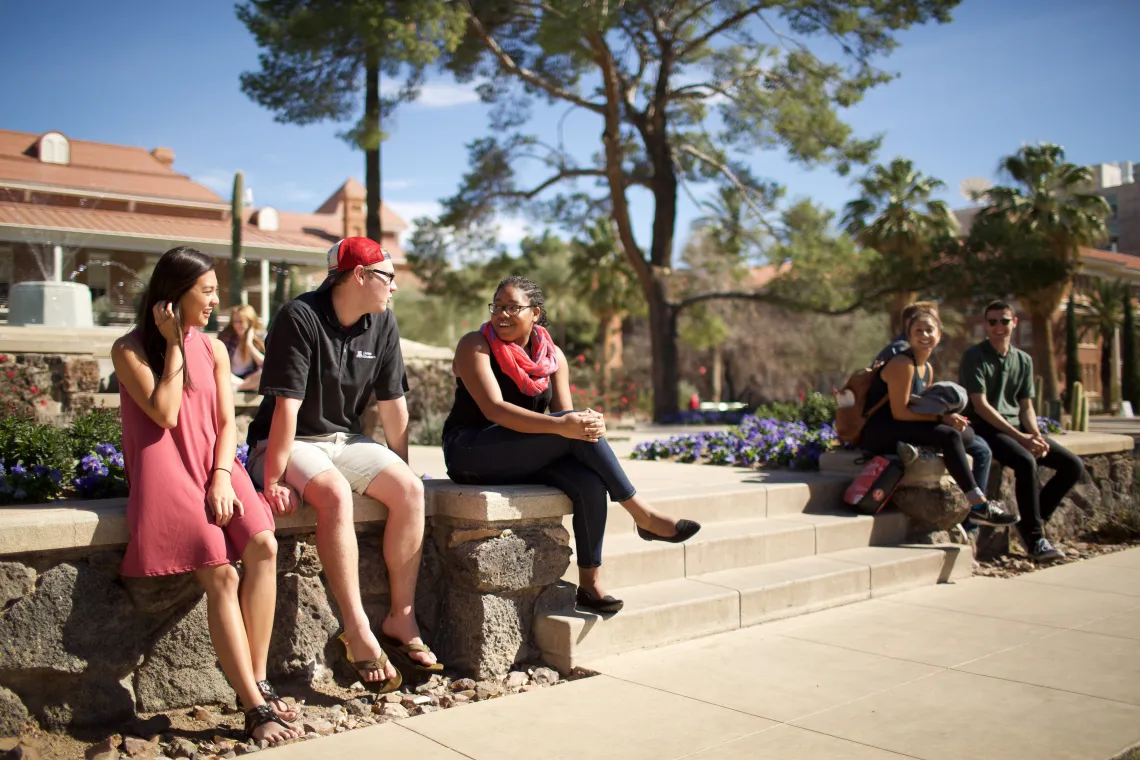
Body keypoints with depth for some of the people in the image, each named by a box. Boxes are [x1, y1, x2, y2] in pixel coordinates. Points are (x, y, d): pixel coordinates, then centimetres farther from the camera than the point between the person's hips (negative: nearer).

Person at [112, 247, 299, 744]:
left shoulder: (213, 349, 15)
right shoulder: (130, 350, 2)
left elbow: (227, 422, 9)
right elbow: (165, 414, -11)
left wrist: (222, 476, -8)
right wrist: (174, 344, -5)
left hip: (216, 467, 4)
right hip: (167, 472, -4)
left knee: (263, 545, -23)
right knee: (221, 576, -22)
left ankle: (259, 683, -16)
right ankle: (255, 707, -18)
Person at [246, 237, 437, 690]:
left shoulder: (382, 323, 2)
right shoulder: (300, 318, -17)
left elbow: (392, 404, 6)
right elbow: (287, 404, -23)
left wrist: (399, 473, 7)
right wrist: (273, 479, -25)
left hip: (344, 439, 6)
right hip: (288, 443, -6)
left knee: (410, 490, -17)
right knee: (335, 493, -34)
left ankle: (401, 618, -10)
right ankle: (358, 633, -30)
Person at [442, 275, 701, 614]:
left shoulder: (552, 356, 8)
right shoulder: (475, 345, -8)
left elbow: (566, 415, 3)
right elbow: (494, 409, -22)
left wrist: (589, 421, -23)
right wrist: (561, 426, -33)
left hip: (525, 459, 5)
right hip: (472, 455, -5)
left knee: (590, 482, -25)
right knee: (571, 432, -27)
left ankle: (590, 583, -15)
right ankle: (643, 515, -20)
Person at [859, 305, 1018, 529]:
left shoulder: (927, 368, 15)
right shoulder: (902, 364, -13)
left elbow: (920, 409, 12)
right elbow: (899, 412, -19)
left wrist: (948, 418, -7)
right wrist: (941, 417, -18)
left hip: (900, 433, 9)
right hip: (878, 433, -9)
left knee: (967, 434, -4)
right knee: (949, 436, -25)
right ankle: (979, 506, -24)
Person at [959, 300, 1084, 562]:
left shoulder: (1023, 360, 14)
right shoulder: (974, 356, -6)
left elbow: (1026, 406, 14)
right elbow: (980, 405, -13)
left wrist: (1035, 435, -8)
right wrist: (1020, 437, -18)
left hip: (1017, 427, 7)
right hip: (985, 428, -7)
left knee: (1074, 465, -5)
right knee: (1026, 462, -33)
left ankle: (1033, 519, 7)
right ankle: (1034, 538, -21)